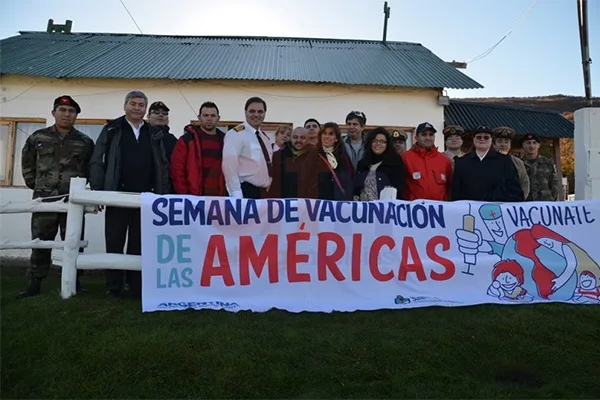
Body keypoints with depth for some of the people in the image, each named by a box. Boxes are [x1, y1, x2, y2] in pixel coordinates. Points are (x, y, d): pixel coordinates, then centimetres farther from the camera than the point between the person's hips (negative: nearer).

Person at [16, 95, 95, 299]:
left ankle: (73, 281, 13)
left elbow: (92, 168, 12)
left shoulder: (85, 142, 5)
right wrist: (34, 183, 15)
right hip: (44, 199, 1)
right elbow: (27, 162, 19)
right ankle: (35, 283, 13)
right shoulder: (38, 137, 8)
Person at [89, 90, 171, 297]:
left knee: (139, 244, 6)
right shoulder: (112, 130, 6)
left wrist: (164, 193, 2)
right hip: (117, 195, -1)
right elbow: (97, 161, 3)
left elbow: (163, 166, 11)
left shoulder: (155, 134, 12)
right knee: (114, 242, 5)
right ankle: (113, 287, 14)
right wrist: (97, 188, -7)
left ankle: (137, 287, 12)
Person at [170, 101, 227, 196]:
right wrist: (183, 194, -9)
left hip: (219, 197, 3)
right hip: (193, 197, -3)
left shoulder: (224, 141, 12)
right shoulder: (187, 139, 3)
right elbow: (177, 169, -2)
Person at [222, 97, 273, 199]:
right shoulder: (236, 134, -9)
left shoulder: (265, 138, 16)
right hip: (245, 191, -7)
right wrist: (236, 194, -24)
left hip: (264, 192, 8)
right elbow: (229, 165, -19)